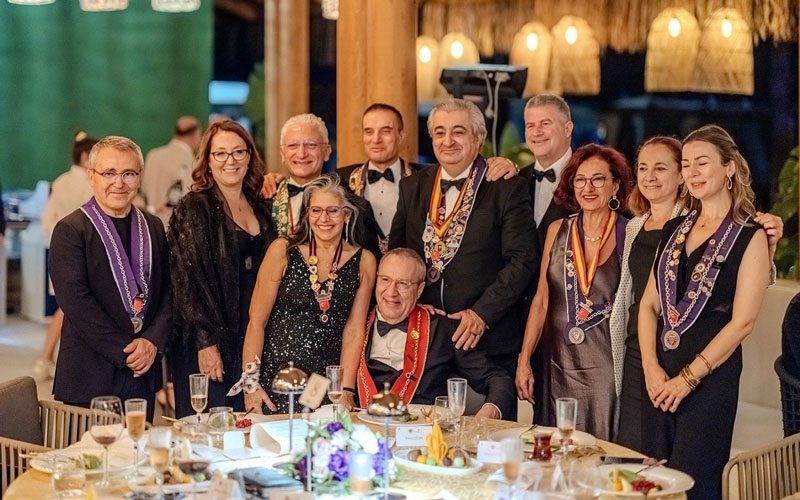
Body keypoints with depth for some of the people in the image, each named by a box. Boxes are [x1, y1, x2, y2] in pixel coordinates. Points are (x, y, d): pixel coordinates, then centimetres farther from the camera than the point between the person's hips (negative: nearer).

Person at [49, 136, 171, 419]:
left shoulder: (153, 227, 12)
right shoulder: (70, 230, -5)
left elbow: (168, 290, 10)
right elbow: (76, 301, -13)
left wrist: (153, 341, -7)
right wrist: (125, 351, -14)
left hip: (143, 373, 5)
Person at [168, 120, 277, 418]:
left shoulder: (260, 207, 12)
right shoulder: (193, 209, -5)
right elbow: (188, 279, -11)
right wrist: (205, 342, -17)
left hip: (255, 339, 5)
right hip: (209, 346, -5)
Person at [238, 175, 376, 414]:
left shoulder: (363, 262, 3)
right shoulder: (282, 251, -3)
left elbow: (354, 331, 2)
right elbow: (256, 321, -2)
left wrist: (346, 391, -7)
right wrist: (250, 384, -7)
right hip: (275, 381, -1)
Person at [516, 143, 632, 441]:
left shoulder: (629, 235, -3)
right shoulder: (558, 231, 7)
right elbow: (542, 300, 10)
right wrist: (524, 360, 5)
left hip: (607, 368, -3)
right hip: (560, 368, 3)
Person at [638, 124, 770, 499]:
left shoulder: (749, 237, -6)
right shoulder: (674, 230, 12)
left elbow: (742, 322, -11)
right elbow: (649, 304, 9)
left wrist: (688, 378, -13)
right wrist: (651, 368, -5)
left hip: (711, 377, -6)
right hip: (661, 378, 6)